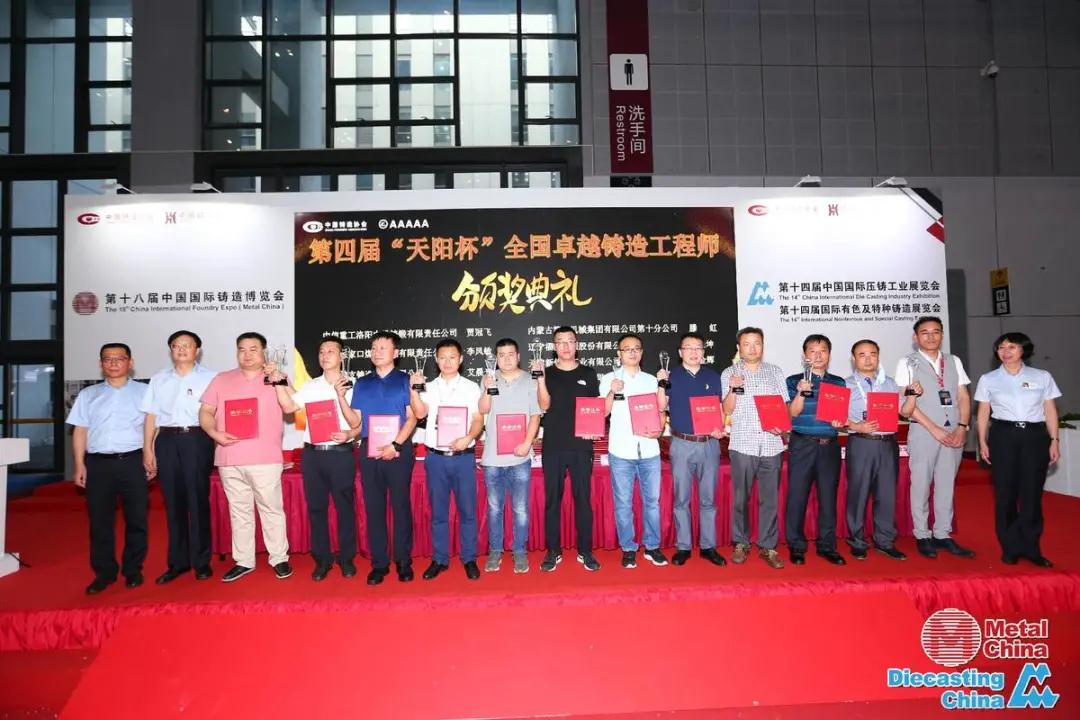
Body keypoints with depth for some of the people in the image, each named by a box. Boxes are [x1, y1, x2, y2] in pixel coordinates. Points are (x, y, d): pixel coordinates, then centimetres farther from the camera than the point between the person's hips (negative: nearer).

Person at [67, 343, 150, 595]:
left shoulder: (144, 392, 6)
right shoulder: (88, 394, 14)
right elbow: (80, 431, 11)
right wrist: (79, 465, 3)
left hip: (133, 461, -2)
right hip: (98, 463, 2)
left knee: (136, 518, 3)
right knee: (100, 520, 6)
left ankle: (133, 570, 16)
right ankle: (104, 572, 17)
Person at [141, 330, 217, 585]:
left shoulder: (209, 377, 7)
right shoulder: (159, 380, 17)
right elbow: (151, 417, 13)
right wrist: (147, 450, 7)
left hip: (197, 440, -3)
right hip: (167, 440, 3)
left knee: (198, 501, -1)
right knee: (173, 502, 6)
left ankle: (201, 561, 8)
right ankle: (177, 561, 15)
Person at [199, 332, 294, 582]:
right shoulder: (221, 380, 12)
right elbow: (205, 412, 10)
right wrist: (215, 433, -8)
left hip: (265, 459, -3)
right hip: (229, 459, 3)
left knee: (271, 509, 1)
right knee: (239, 511, 11)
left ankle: (279, 559, 11)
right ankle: (243, 561, 21)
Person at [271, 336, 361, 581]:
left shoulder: (350, 387, 1)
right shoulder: (310, 386, 11)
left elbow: (357, 423, -4)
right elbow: (288, 407, -1)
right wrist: (279, 383, -8)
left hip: (340, 453, -3)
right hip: (312, 454, 3)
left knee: (345, 506, 4)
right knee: (316, 507, 9)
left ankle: (346, 558, 17)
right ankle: (322, 559, 21)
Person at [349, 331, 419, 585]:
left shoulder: (405, 381, 2)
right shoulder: (362, 383, 13)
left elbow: (412, 417, -5)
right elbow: (356, 420, 11)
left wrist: (395, 445, -14)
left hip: (399, 450, -3)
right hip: (369, 451, 3)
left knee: (400, 505, 2)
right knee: (373, 507, 6)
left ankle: (403, 561, 12)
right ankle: (379, 563, 14)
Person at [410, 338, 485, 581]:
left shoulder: (471, 387, 5)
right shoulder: (429, 387, 7)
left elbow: (478, 419, 0)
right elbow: (419, 413, -9)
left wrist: (468, 438, -17)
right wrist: (413, 388, -22)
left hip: (463, 456, -1)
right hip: (436, 457, 1)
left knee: (467, 510, 4)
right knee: (438, 511, 8)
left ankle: (469, 559, 16)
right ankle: (439, 559, 19)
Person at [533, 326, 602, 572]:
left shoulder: (588, 374, 9)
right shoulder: (547, 373, 6)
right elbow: (544, 405, -6)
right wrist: (540, 378, -17)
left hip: (581, 446, 0)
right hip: (553, 446, 0)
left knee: (583, 498, 4)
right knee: (552, 499, 5)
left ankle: (585, 551, 15)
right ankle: (553, 551, 15)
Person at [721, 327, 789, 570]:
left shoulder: (775, 372, 12)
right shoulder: (729, 374, 5)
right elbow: (726, 410, 0)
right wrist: (733, 389, -16)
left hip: (772, 443, 2)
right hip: (742, 444, -2)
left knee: (769, 498, 5)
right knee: (741, 497, 4)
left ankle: (767, 546, 15)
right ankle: (741, 544, 17)